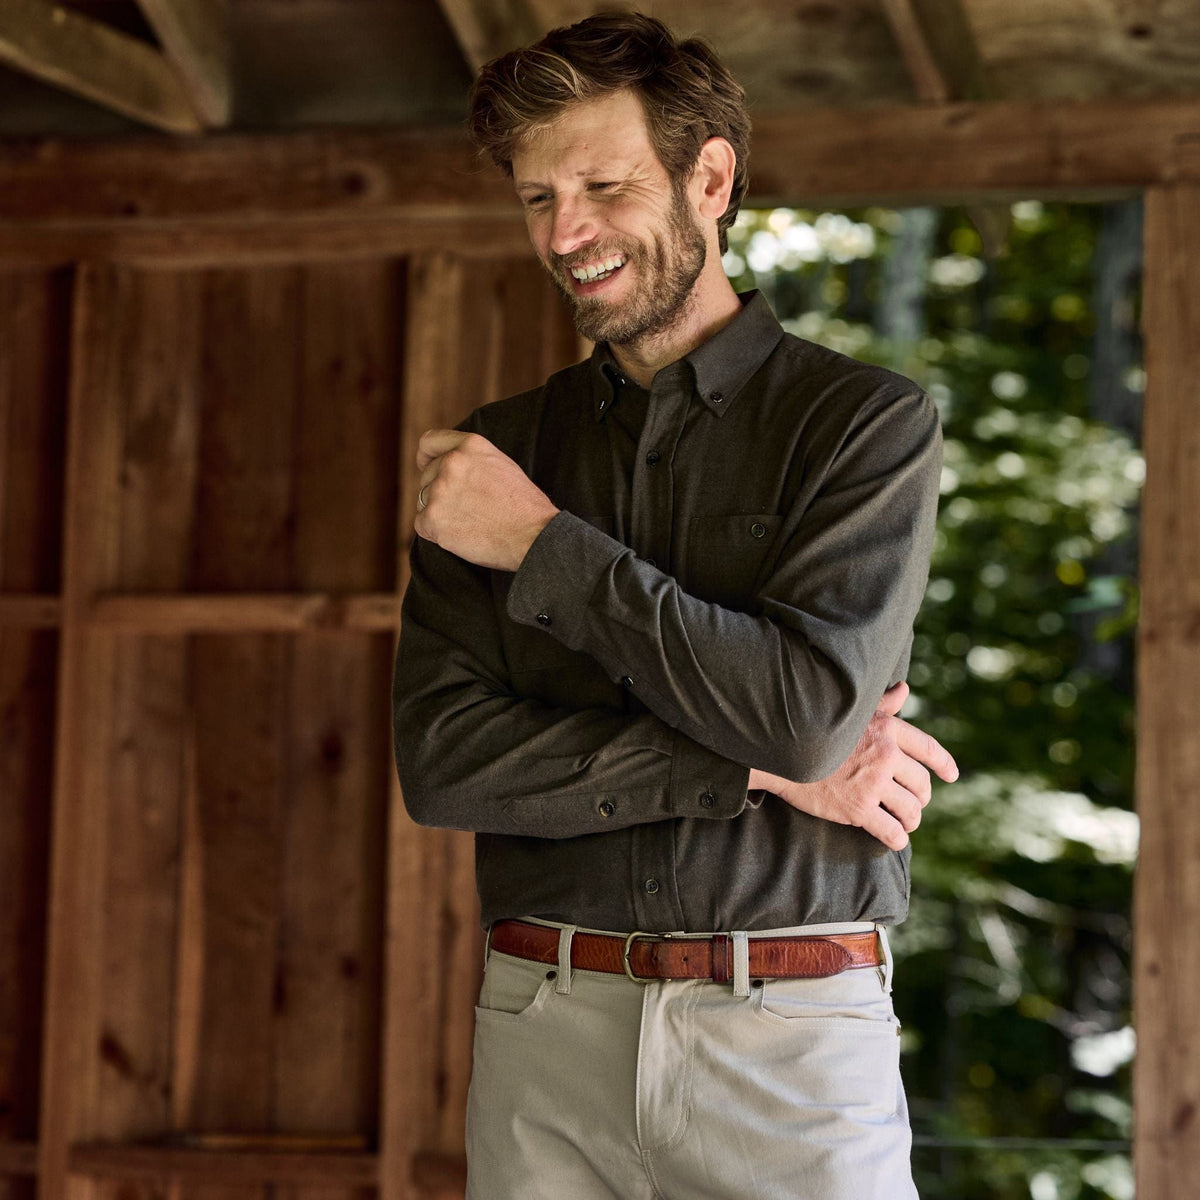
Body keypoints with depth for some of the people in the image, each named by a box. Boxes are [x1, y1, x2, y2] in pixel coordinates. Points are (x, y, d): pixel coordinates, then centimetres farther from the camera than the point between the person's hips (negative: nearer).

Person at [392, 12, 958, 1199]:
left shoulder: (867, 421, -1)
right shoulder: (493, 455, 8)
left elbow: (814, 709, -14)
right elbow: (439, 760, -2)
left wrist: (544, 547, -8)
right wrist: (761, 770, -10)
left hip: (793, 1034, -3)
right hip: (545, 1025, 3)